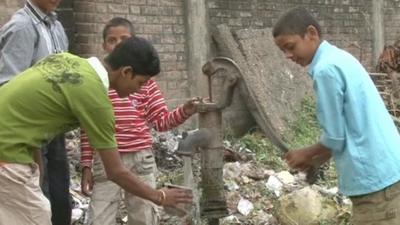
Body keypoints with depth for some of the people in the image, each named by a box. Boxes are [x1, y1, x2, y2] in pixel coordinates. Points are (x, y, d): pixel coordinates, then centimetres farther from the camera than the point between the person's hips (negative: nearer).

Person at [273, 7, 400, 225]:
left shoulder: (326, 69, -16)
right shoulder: (340, 59, 13)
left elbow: (335, 137, -13)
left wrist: (306, 154, 4)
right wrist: (315, 160, 16)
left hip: (374, 177, -9)